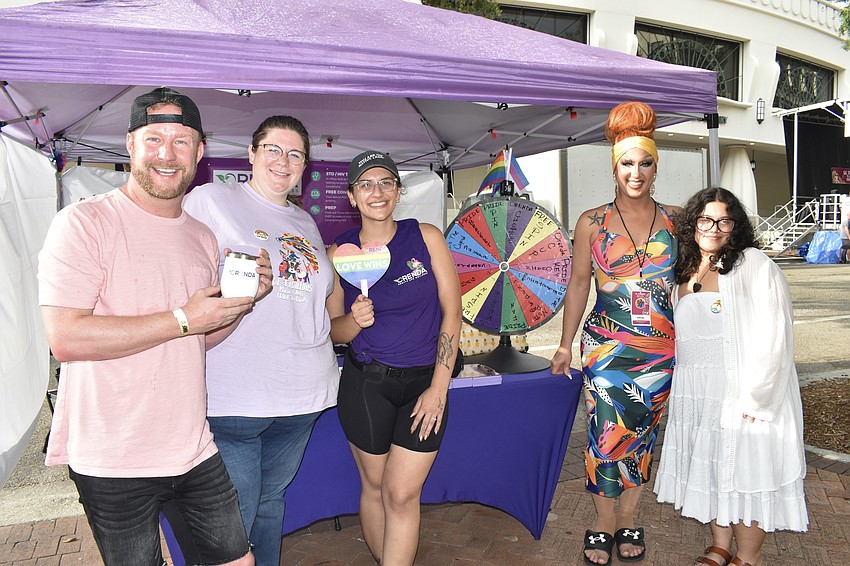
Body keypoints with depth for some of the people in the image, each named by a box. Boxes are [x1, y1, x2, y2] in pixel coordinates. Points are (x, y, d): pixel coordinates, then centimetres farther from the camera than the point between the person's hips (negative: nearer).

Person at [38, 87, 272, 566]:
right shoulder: (85, 222, -12)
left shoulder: (203, 237, 9)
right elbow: (66, 338, -22)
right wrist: (183, 319, -20)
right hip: (112, 462, -6)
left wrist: (244, 301, -3)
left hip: (194, 451, 6)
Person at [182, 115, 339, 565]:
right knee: (236, 515, 3)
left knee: (271, 500, 20)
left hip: (301, 393, 6)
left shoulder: (305, 222, 16)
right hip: (234, 393, -5)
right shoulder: (209, 201, -3)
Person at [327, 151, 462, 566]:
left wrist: (438, 388, -8)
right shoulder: (339, 253, 1)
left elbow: (452, 312, -4)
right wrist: (355, 320, -18)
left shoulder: (426, 237, -3)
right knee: (374, 487, 12)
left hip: (424, 382, -1)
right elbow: (333, 329, 6)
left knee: (402, 495, -3)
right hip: (365, 384, 1)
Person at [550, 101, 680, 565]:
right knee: (607, 436, -4)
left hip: (662, 350, 2)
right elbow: (578, 284, 5)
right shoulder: (592, 222, 1)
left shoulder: (675, 220, 4)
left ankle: (627, 522, 29)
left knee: (642, 438, 11)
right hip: (606, 347, -2)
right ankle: (603, 527, 17)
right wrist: (565, 344, 5)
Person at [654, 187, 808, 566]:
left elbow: (772, 335, -15)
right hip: (694, 393, 6)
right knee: (709, 467, 14)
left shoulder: (754, 265, -8)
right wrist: (681, 388, 14)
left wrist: (755, 397, -19)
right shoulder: (683, 275, 12)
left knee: (746, 470, 4)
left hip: (743, 393, -6)